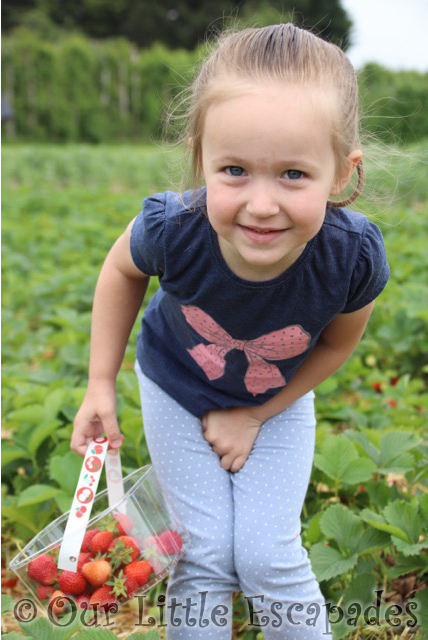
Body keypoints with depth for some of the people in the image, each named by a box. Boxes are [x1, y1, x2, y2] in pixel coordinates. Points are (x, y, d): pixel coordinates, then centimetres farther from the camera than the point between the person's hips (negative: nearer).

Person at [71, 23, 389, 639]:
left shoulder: (354, 257, -35)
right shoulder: (172, 230, -37)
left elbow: (336, 344, -11)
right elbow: (123, 270, -10)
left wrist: (254, 416, -11)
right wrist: (101, 384, -8)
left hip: (278, 402, 0)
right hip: (178, 391, 0)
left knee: (268, 557, 1)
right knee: (206, 555, 3)